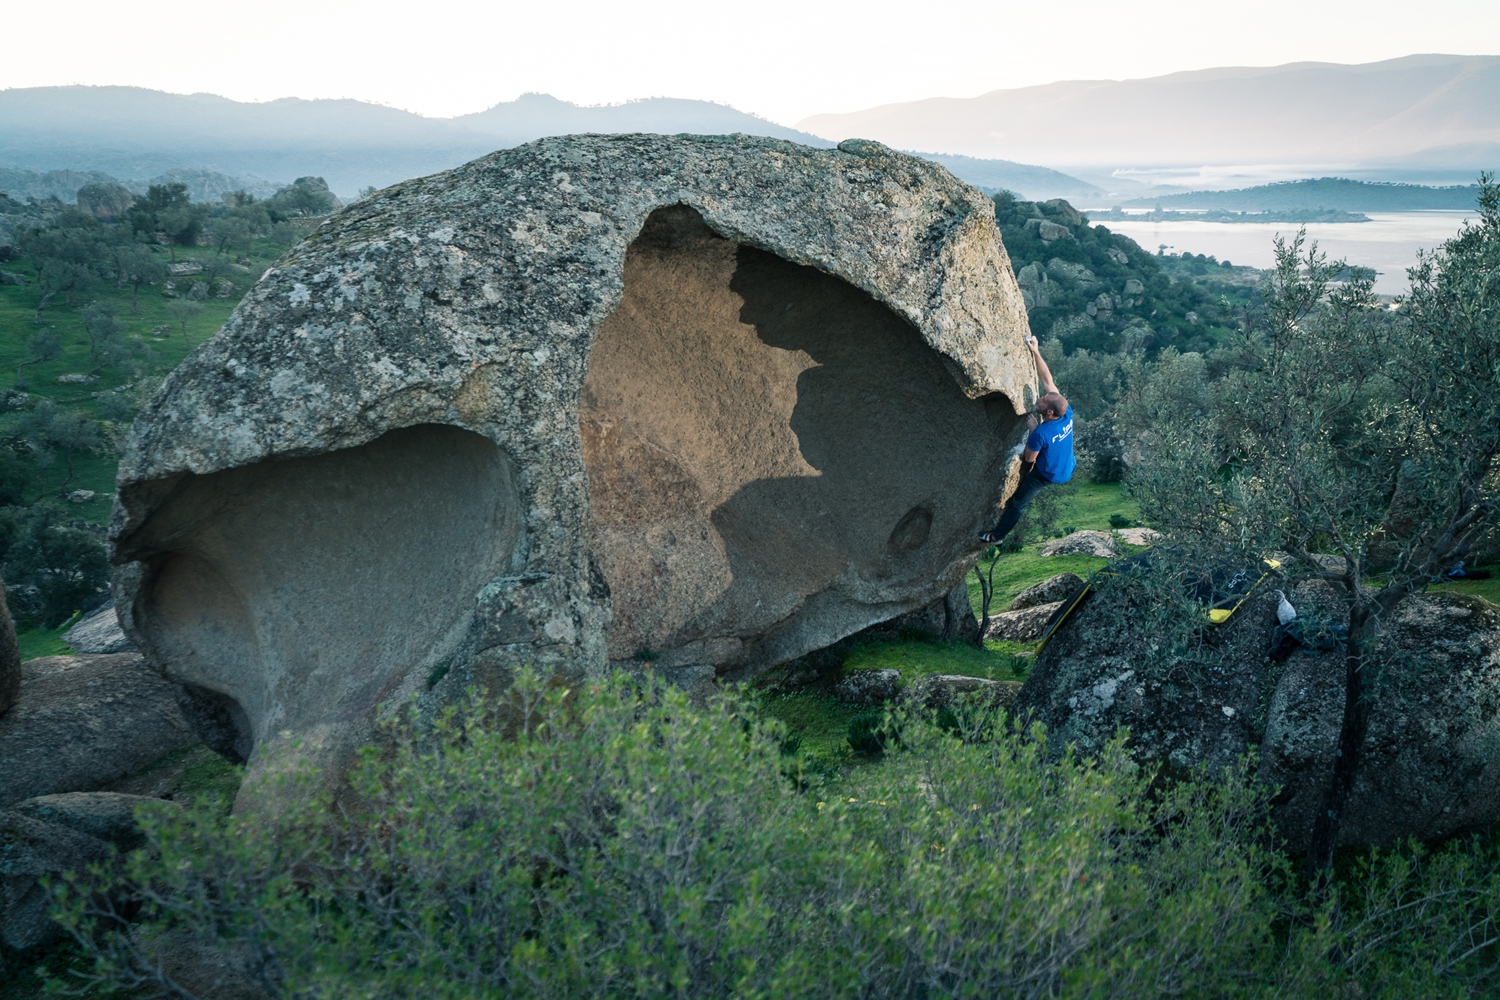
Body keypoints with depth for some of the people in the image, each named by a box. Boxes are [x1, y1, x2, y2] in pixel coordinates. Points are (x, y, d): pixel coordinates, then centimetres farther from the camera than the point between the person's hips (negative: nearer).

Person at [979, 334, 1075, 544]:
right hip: (1068, 470, 6)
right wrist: (1036, 353, -15)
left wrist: (1032, 429, -14)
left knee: (1018, 503, 13)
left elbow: (1029, 458, -18)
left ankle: (997, 535, 32)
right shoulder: (1067, 415, -21)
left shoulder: (1041, 433, -38)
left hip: (1047, 476, -6)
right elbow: (1048, 381, -14)